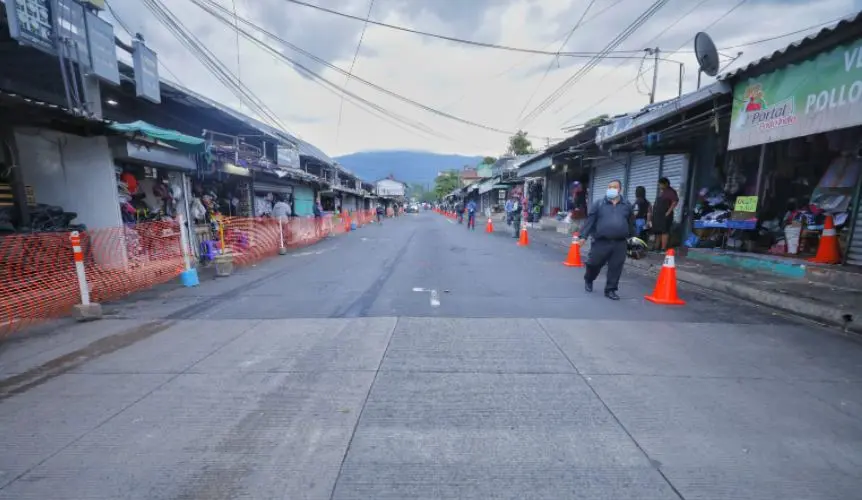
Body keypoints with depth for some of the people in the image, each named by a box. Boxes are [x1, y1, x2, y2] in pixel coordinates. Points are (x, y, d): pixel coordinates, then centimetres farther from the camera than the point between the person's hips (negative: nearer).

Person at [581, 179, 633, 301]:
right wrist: (584, 236, -7)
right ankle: (588, 280, 35)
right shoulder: (599, 204, 2)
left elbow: (631, 222, 20)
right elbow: (590, 220, -1)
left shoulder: (627, 205, 9)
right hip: (601, 242, -2)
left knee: (616, 268, 3)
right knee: (594, 264, 6)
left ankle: (610, 290, 16)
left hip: (620, 243, 2)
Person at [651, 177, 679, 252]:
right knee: (657, 232, 14)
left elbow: (675, 201, -18)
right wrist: (653, 213, 16)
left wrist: (668, 212, -20)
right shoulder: (661, 191, 19)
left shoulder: (670, 191, -7)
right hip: (657, 215, 9)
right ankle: (657, 247, 22)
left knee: (664, 231, -10)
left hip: (665, 215, -9)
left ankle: (663, 249, -11)